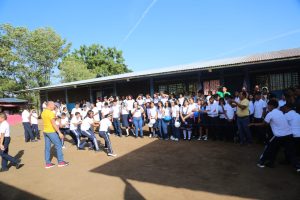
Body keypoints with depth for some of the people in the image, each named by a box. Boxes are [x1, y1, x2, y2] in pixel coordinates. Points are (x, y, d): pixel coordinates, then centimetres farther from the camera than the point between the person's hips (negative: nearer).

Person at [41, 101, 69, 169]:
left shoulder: (43, 112, 10)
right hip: (51, 132, -9)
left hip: (45, 131, 9)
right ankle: (61, 162, 6)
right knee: (58, 146, 1)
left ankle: (48, 163, 15)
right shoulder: (50, 113, -18)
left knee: (47, 147, 10)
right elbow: (54, 124, -21)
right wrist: (59, 133, -20)